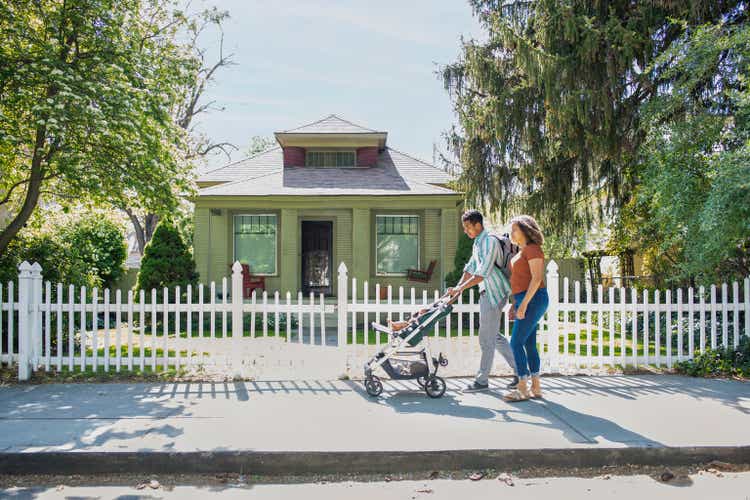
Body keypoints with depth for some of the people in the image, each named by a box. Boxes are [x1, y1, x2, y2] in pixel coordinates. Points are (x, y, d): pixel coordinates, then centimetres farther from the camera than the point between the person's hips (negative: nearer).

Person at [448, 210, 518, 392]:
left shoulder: (490, 242, -17)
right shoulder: (477, 242, 13)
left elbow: (482, 274, -24)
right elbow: (470, 268, 20)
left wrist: (460, 288, -24)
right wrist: (457, 288, 13)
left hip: (495, 293, -10)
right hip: (486, 293, 10)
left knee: (486, 339, -2)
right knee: (494, 336, 16)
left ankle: (482, 380, 8)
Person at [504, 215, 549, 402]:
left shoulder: (532, 249, -10)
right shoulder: (522, 251, 19)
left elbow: (537, 278, -18)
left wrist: (524, 303, -22)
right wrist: (515, 304, 20)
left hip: (533, 300, -10)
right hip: (524, 301, 10)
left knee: (516, 342, -10)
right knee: (529, 343, 10)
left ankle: (523, 389, -5)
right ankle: (535, 387, 16)